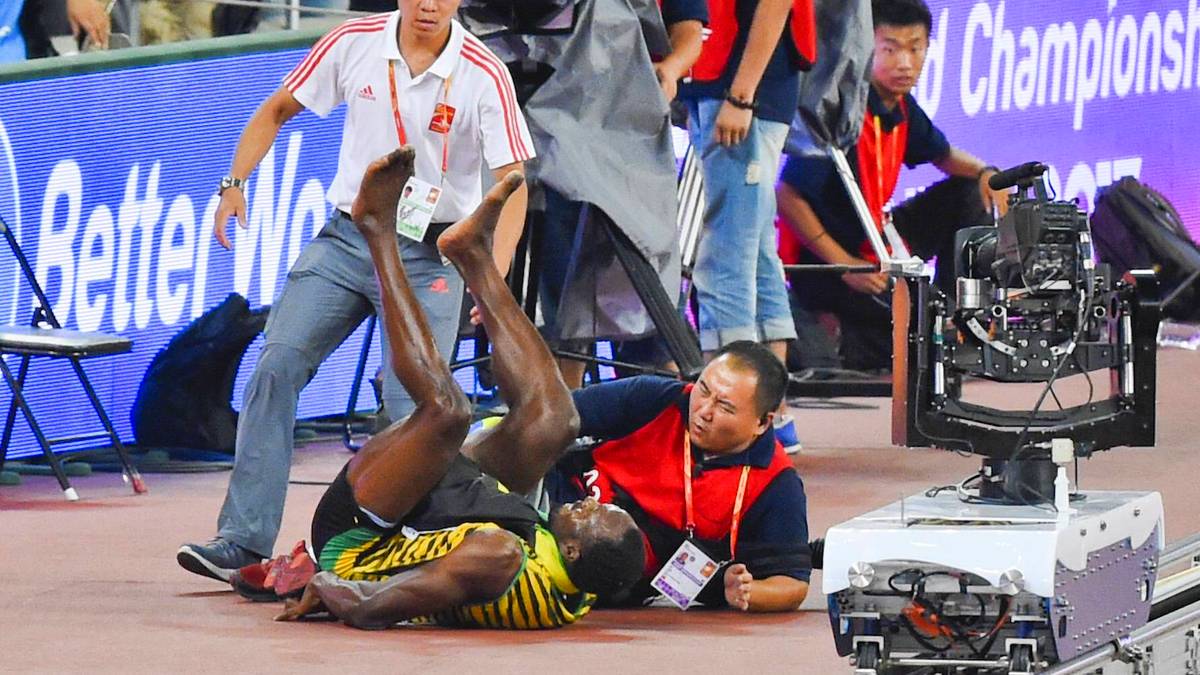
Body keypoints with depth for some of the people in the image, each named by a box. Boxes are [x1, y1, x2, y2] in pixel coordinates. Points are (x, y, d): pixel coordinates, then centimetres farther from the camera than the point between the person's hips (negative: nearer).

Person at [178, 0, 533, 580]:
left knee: (412, 410, -12)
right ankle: (243, 540, -9)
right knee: (276, 367, -10)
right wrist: (235, 182, -1)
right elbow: (277, 111, 13)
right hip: (347, 238, 3)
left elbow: (511, 183, -14)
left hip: (429, 255, -3)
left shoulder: (484, 75, -12)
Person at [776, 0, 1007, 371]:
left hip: (876, 250, 9)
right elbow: (787, 197, -24)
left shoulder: (902, 108, 3)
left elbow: (943, 155, 24)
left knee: (969, 194, 12)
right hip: (821, 265, -9)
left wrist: (984, 173, 2)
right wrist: (844, 265, -25)